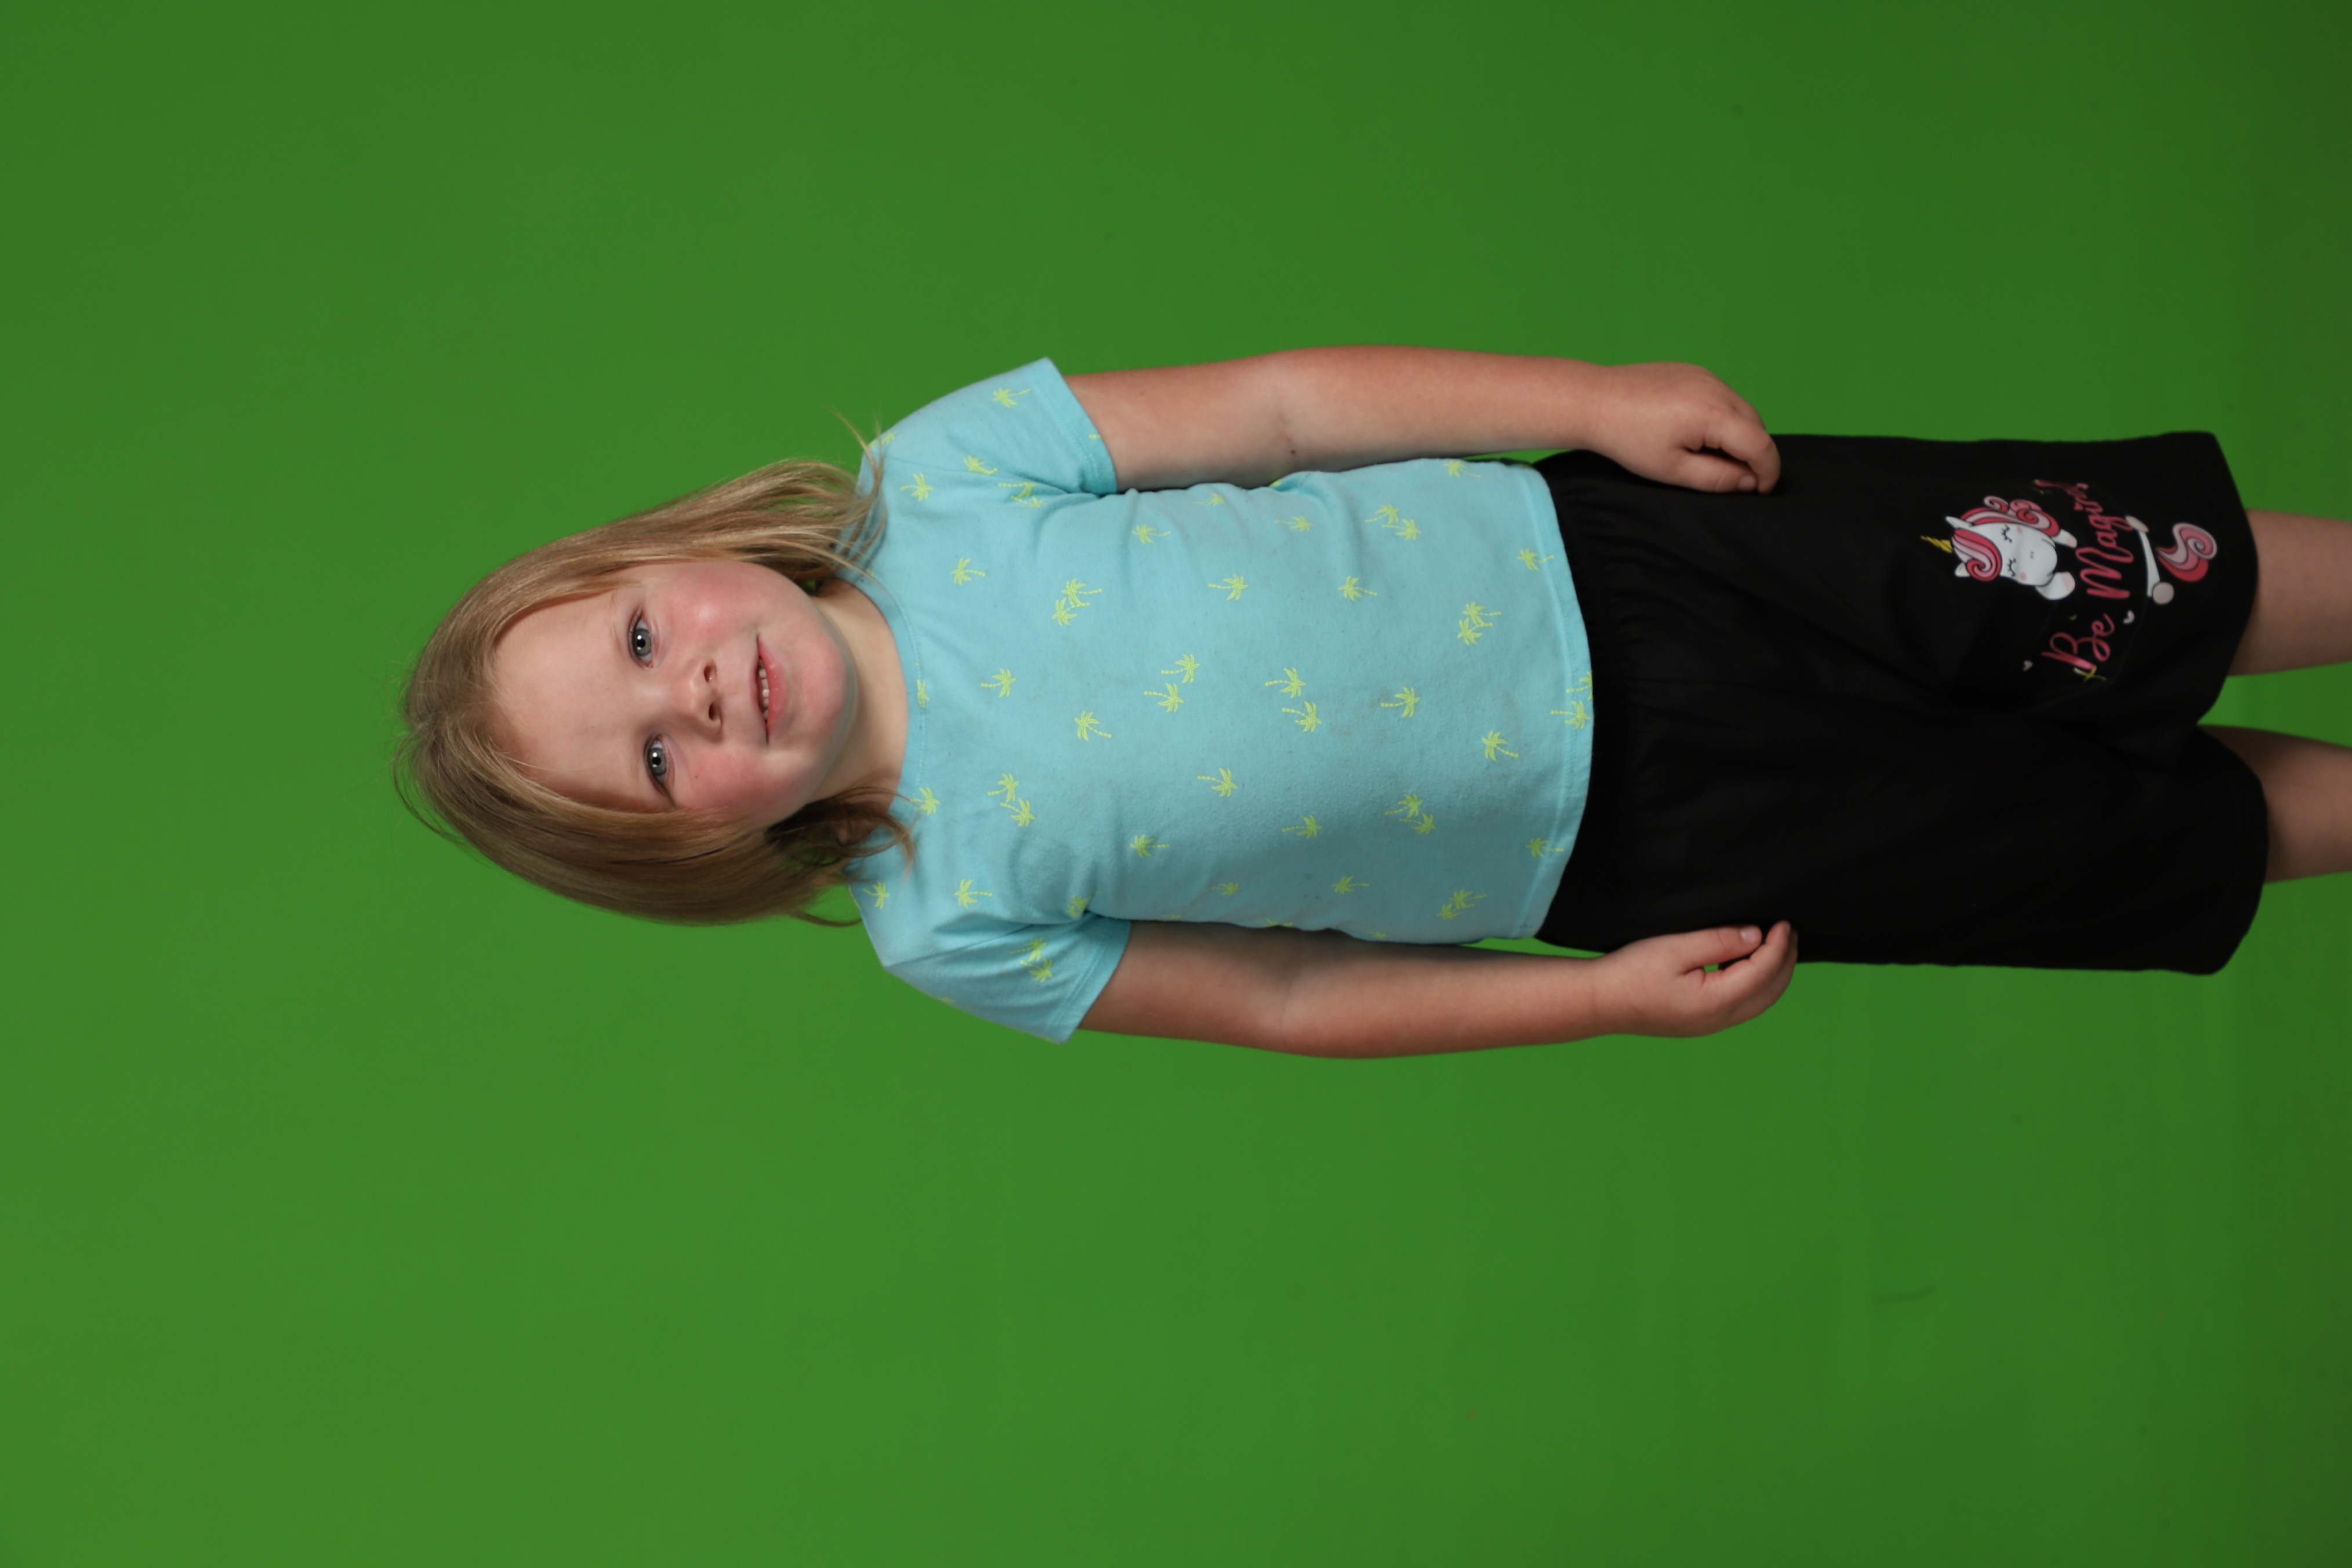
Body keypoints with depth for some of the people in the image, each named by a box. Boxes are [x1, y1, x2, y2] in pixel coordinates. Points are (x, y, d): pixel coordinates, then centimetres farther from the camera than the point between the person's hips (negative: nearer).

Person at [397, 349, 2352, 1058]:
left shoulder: (933, 478, -12)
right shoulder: (951, 919, -13)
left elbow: (1272, 401, -6)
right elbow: (1286, 993, -5)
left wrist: (1593, 392, -12)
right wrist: (1608, 997, -10)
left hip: (1606, 552, 2)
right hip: (1638, 842, -1)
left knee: (2180, 598, 2)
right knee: (2162, 840, 5)